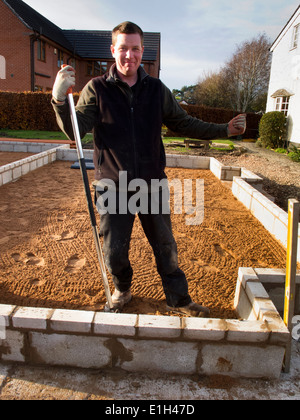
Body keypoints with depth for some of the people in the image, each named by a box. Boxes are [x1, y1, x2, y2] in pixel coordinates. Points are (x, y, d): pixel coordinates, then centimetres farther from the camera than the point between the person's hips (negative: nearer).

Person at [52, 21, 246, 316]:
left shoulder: (157, 90, 6)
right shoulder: (97, 89, -2)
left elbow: (184, 124, 12)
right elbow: (75, 130, -12)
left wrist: (225, 130, 7)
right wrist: (60, 99, -30)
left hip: (152, 184, 2)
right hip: (113, 187, -1)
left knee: (166, 247, 12)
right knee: (114, 252, 8)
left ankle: (178, 300, 32)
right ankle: (123, 289, 40)